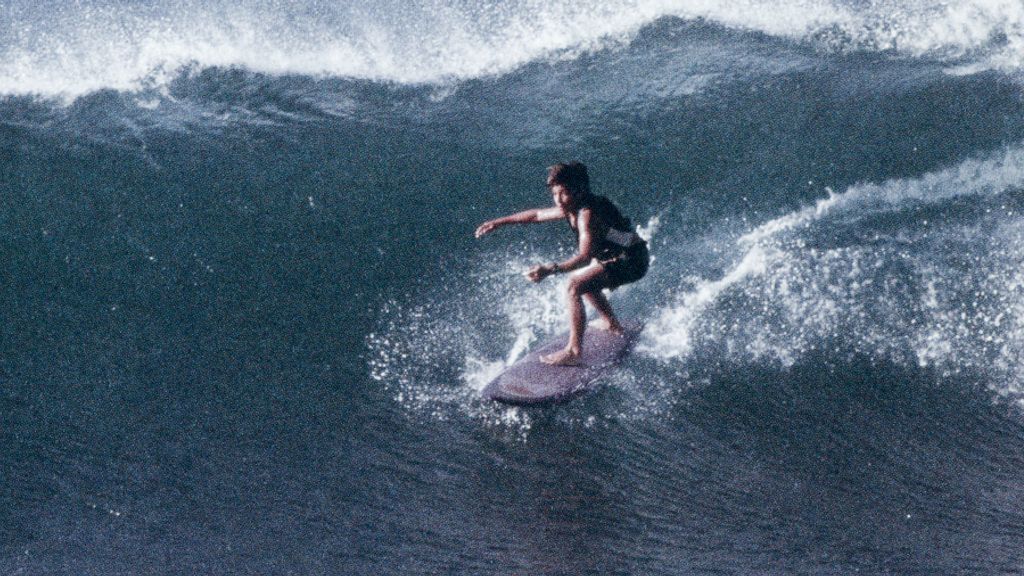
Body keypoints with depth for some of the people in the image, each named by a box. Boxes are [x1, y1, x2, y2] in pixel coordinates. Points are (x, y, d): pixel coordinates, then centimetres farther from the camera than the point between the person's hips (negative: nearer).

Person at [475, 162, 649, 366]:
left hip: (631, 261, -10)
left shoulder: (587, 214, -26)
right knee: (582, 279, 31)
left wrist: (551, 270, -49)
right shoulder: (572, 209, 3)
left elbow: (585, 256, -37)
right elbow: (538, 214, 17)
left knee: (574, 288, -23)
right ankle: (612, 324, 47)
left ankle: (574, 351, -26)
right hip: (618, 256, 10)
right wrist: (500, 222, 18)